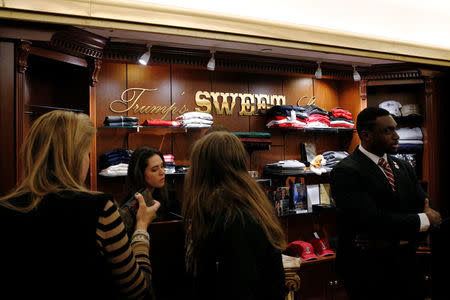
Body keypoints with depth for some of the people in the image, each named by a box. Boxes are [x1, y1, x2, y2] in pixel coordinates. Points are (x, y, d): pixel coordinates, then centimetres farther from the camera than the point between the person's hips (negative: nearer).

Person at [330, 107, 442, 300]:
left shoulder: (404, 167, 8)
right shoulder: (345, 172, -16)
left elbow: (427, 211, 0)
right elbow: (372, 221, -25)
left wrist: (391, 240, -17)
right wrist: (425, 220, -12)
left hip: (406, 268, 6)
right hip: (367, 271, -6)